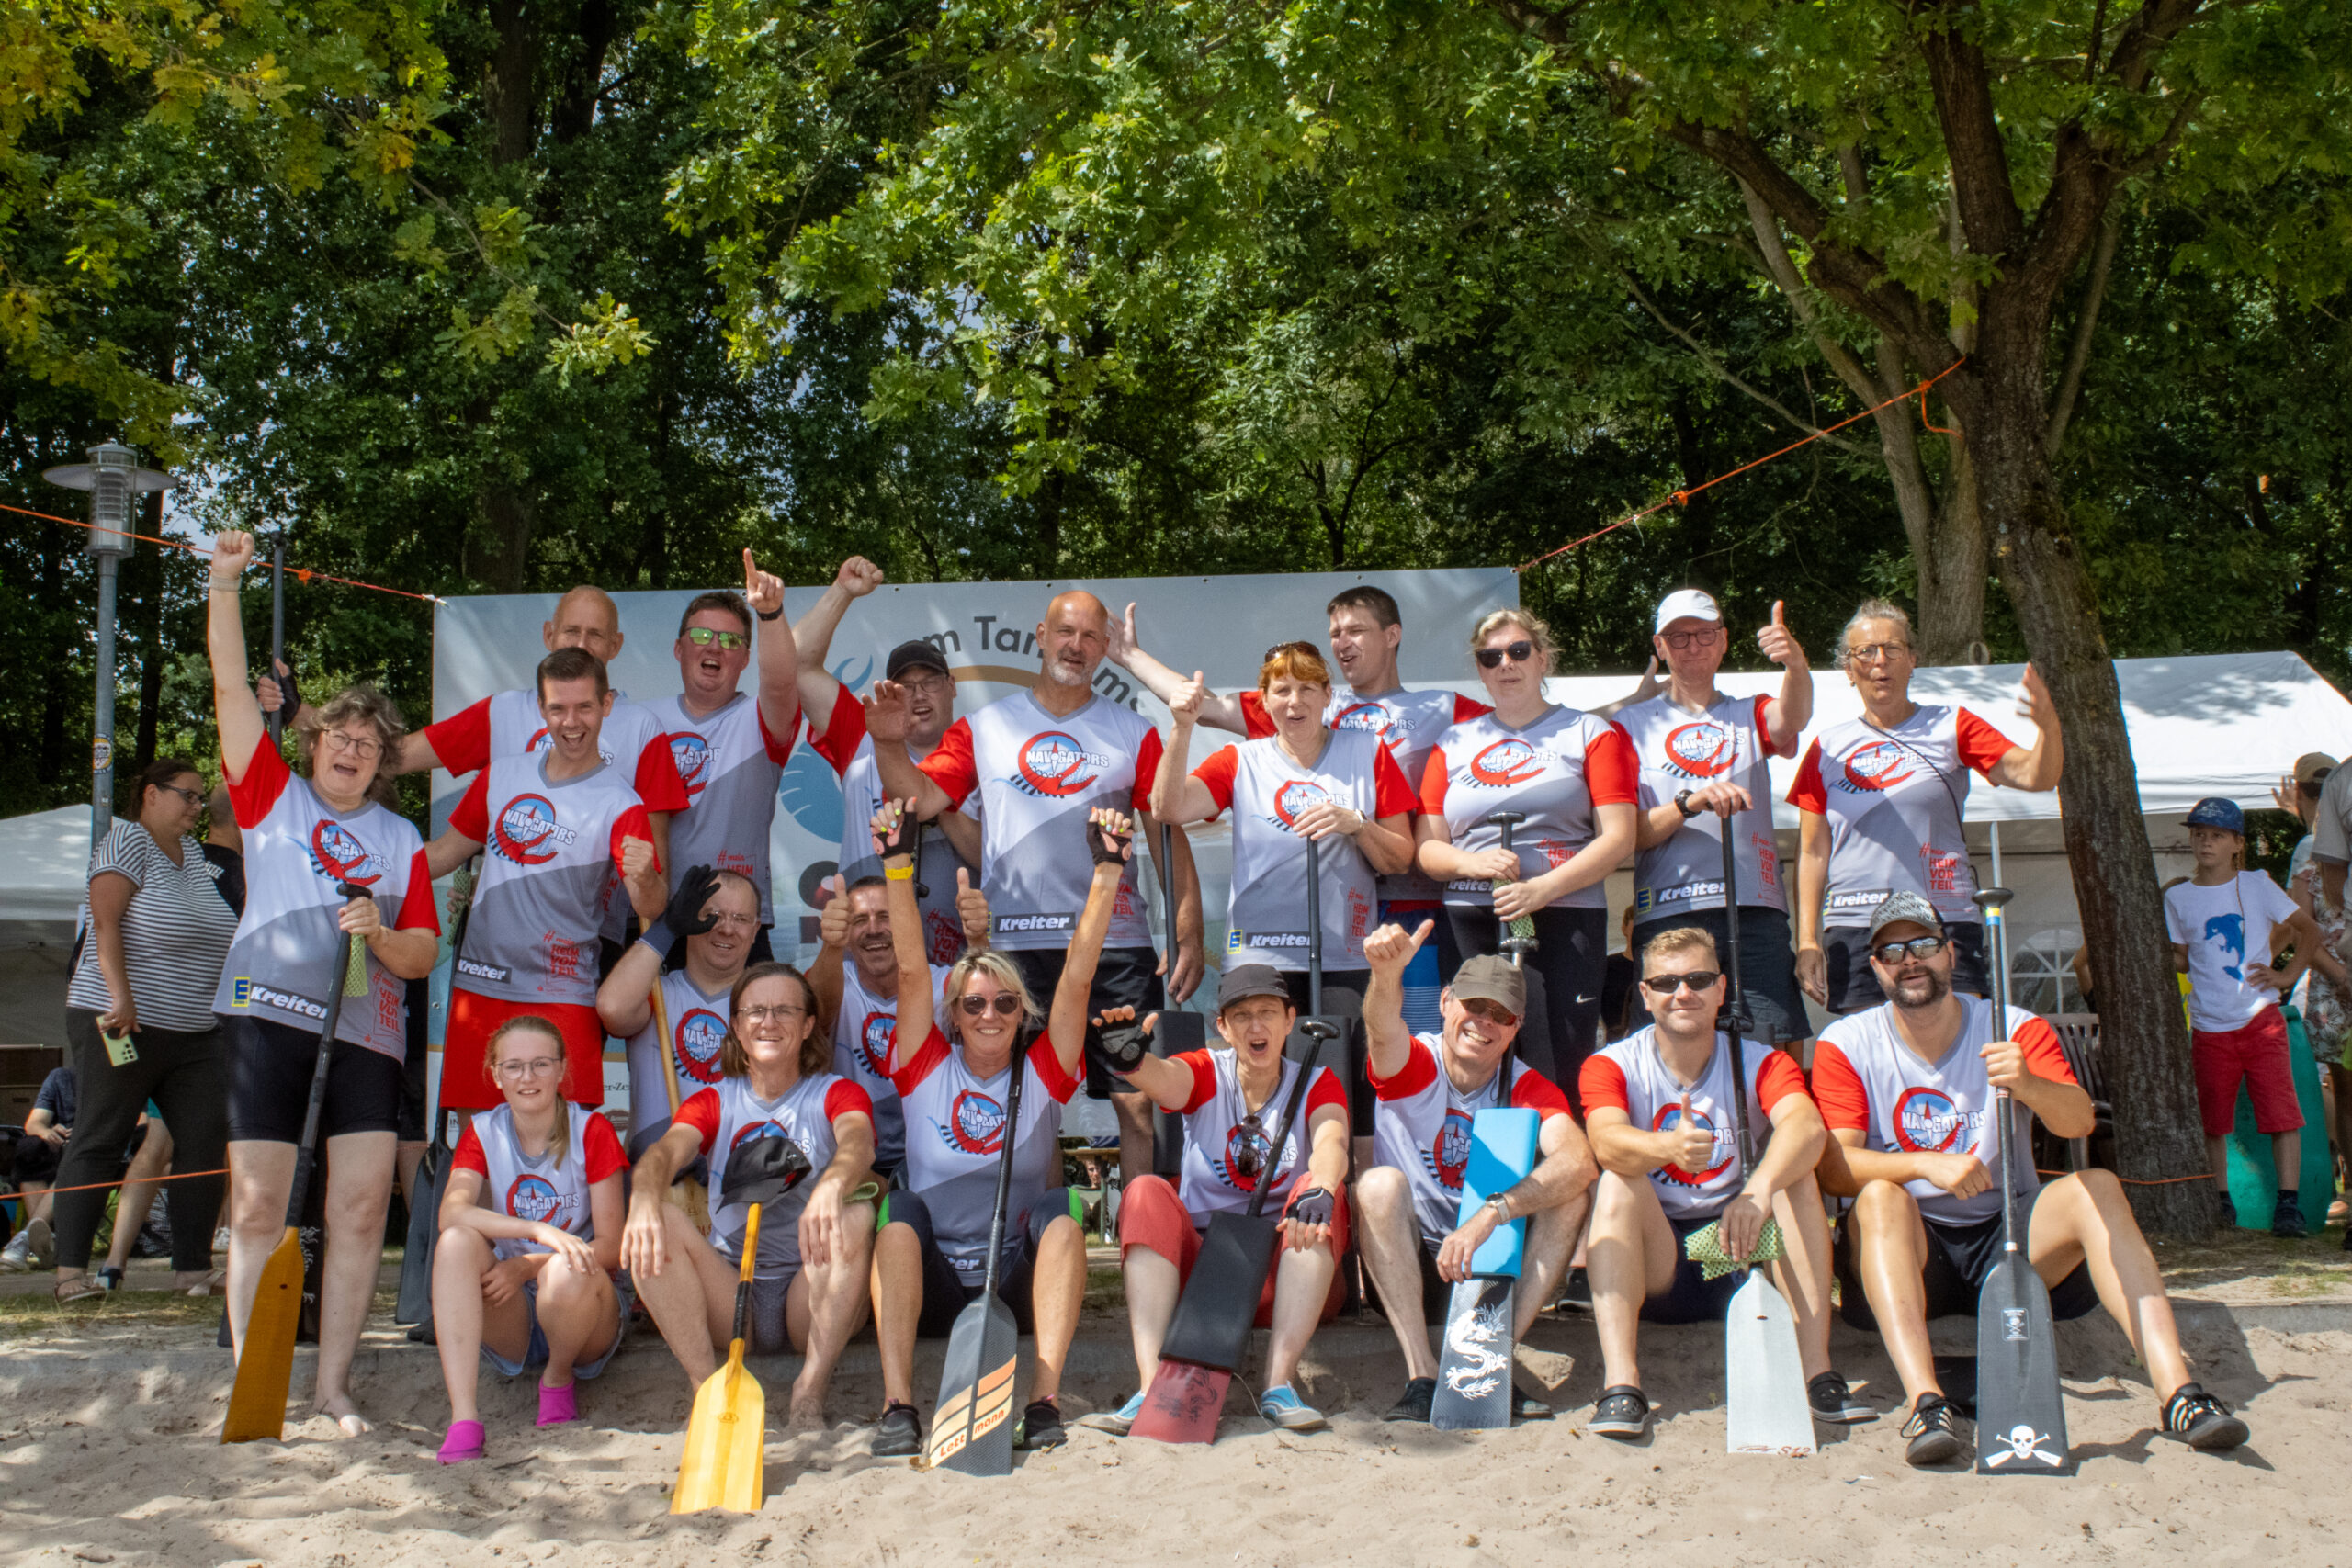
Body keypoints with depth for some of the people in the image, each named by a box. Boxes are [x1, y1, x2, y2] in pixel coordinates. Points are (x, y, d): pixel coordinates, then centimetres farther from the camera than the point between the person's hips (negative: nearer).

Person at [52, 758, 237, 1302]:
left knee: (208, 1144, -1)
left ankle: (193, 1269, 3)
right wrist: (119, 994, -24)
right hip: (122, 1026, -7)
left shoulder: (193, 853, 19)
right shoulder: (128, 840, -3)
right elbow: (105, 920, -14)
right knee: (99, 1141, -4)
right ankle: (70, 1272, -2)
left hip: (194, 1034, 7)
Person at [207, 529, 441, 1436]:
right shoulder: (272, 796, 12)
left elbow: (422, 951, 13)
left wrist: (381, 936, -9)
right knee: (258, 1206, -5)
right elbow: (232, 689, 4)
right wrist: (226, 585, -3)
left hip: (368, 1027, 2)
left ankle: (333, 1388, 3)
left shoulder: (402, 840, 17)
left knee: (362, 1207, -5)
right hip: (268, 1011, -2)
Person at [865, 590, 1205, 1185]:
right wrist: (890, 744, -16)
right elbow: (923, 799, 2)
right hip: (1012, 945, 1)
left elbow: (1170, 837, 6)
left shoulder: (1134, 733, 9)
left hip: (1116, 943, 0)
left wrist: (1189, 936, -2)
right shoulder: (984, 728, 11)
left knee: (1138, 1101, -2)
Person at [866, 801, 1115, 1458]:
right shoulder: (926, 1069, 4)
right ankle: (897, 1405, -35)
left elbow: (1077, 977, -8)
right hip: (932, 1287, 0)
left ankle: (1045, 1401, -33)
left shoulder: (1043, 1074, 3)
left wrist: (1107, 871, -19)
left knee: (1060, 1207, -26)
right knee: (902, 1208, -27)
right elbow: (911, 969, -8)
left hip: (1020, 1285, 0)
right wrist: (897, 863, -20)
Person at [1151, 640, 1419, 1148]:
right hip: (1260, 956, 0)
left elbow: (1400, 859, 9)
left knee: (1349, 1109, -6)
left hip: (1344, 958, 0)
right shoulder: (1241, 762, 10)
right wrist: (1183, 728, -16)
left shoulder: (1366, 753, 10)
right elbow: (1168, 808, -7)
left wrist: (1356, 824, -9)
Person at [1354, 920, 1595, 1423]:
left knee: (1572, 1191, -20)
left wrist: (1489, 1216, -39)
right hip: (1410, 1263, -1)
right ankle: (1422, 1376, -35)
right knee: (1380, 1183, -30)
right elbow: (1383, 1030, -34)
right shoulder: (1412, 1064, -7)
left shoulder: (1528, 1088, -3)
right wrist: (1386, 974, -58)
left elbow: (1578, 1160, -25)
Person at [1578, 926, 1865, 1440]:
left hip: (1742, 1260, 1)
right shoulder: (1613, 1065, -2)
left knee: (1795, 1174, -21)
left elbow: (1806, 1125, -24)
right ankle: (1620, 1382, -38)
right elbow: (1606, 1141, -25)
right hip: (1653, 1270, -1)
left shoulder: (1761, 1063, 0)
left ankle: (1816, 1370, -28)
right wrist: (1668, 1147, -48)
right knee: (1616, 1183, -27)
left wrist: (1760, 1188, -45)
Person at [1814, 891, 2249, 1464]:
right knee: (1880, 1195, -32)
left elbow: (2078, 1122, -17)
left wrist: (2027, 1084, -40)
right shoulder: (1846, 1045, -1)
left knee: (2097, 1186, -23)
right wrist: (1925, 1165, -31)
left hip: (2009, 1238, 2)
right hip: (1906, 1252, -1)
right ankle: (1924, 1401, -47)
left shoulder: (2016, 1029, 2)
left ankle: (2175, 1388, -34)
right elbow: (1834, 1166, -14)